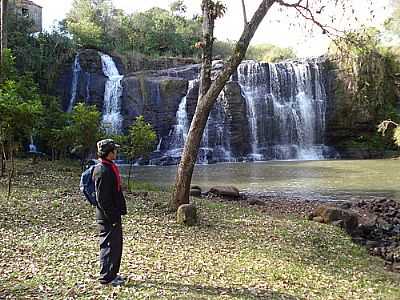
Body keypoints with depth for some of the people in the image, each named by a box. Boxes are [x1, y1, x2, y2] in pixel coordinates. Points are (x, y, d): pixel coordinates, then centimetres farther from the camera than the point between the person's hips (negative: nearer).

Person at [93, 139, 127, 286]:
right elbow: (102, 198, -22)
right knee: (108, 245, -1)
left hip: (114, 214, 10)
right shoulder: (102, 171, -20)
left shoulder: (110, 167, 12)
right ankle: (106, 277, 10)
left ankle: (113, 273, 30)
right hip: (107, 217, -10)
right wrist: (112, 216, -20)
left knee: (116, 244, 18)